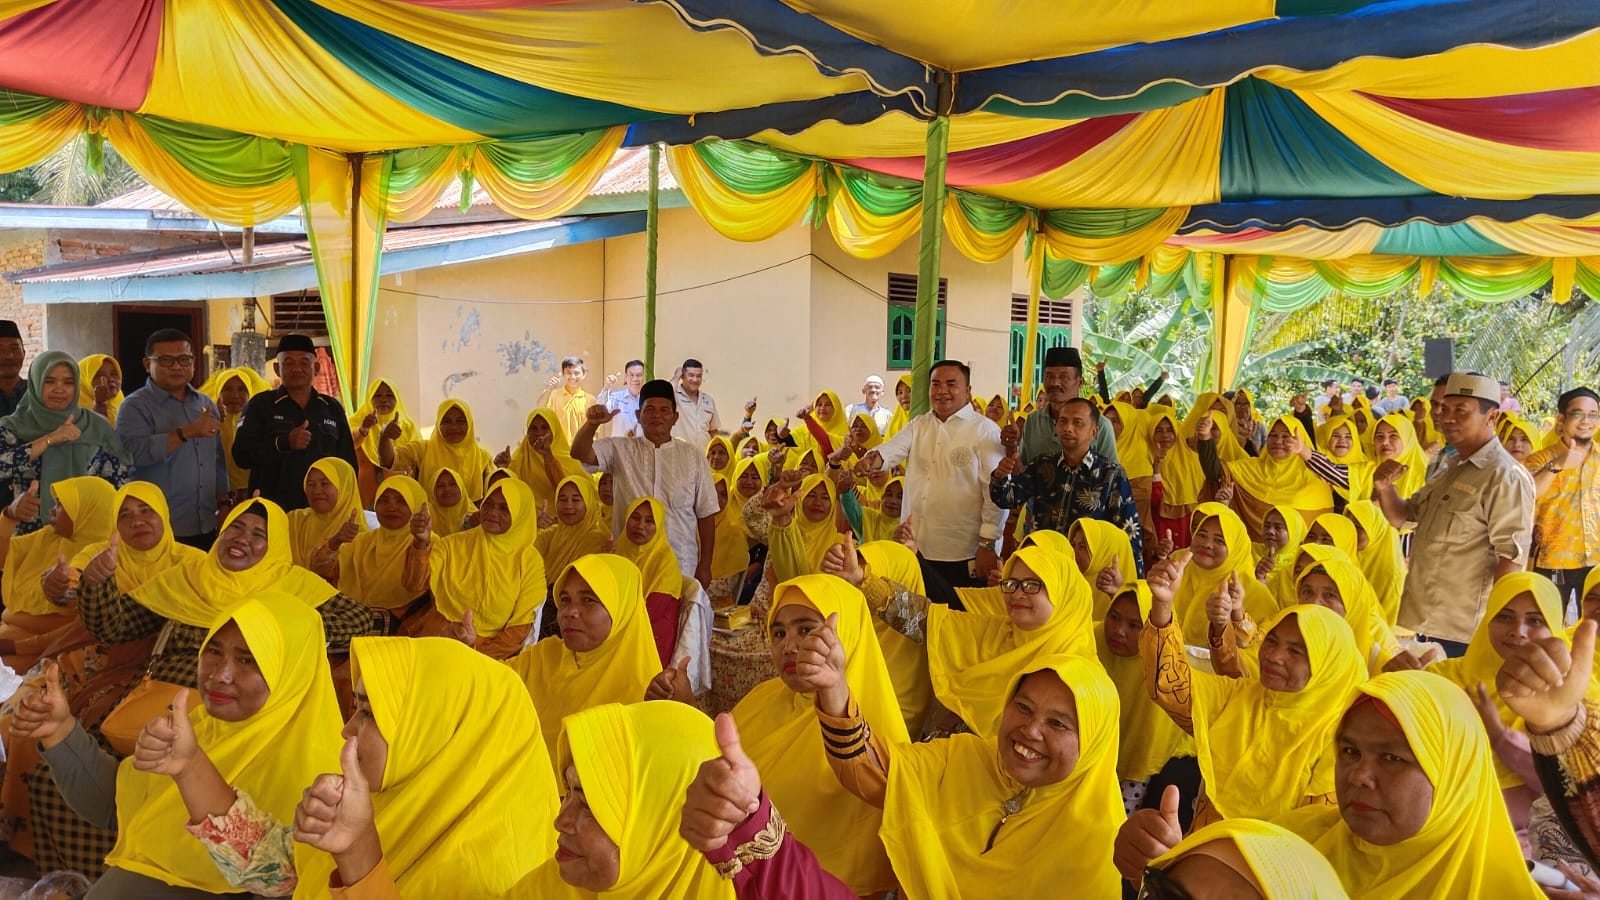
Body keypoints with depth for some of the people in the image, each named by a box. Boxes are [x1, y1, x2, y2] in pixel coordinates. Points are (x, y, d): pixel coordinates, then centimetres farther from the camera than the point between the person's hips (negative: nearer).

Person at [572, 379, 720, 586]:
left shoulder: (693, 455, 6)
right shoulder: (620, 449, 7)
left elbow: (706, 514, 6)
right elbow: (580, 453, -8)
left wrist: (705, 566, 3)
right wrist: (592, 424, -28)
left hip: (681, 568, 0)